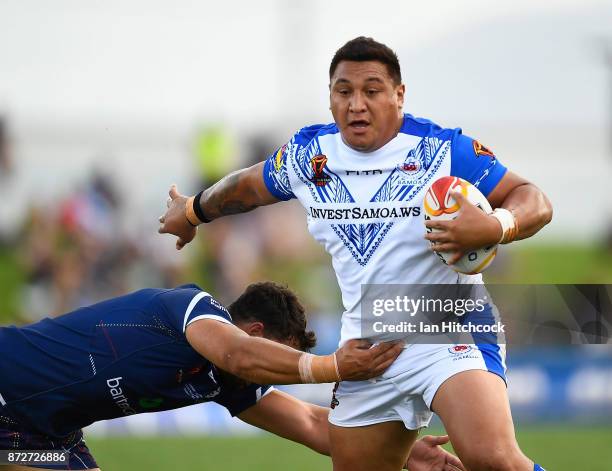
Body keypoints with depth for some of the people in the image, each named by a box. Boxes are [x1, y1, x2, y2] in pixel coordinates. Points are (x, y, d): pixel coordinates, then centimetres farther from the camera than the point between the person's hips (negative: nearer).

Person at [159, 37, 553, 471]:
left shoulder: (442, 149, -12)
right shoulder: (309, 154, 4)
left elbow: (535, 203, -12)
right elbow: (250, 186, 25)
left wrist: (495, 226, -33)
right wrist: (192, 212, 41)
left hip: (449, 333, -6)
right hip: (367, 350, 6)